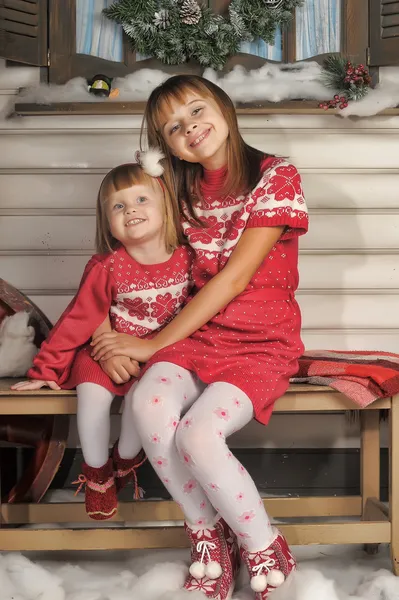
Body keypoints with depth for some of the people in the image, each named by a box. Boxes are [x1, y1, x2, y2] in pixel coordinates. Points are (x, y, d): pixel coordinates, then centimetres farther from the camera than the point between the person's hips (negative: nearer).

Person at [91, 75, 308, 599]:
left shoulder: (276, 177, -6)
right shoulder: (185, 191, 13)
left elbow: (233, 280, -13)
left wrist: (155, 344, -11)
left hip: (261, 344, -4)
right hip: (197, 335, 5)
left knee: (197, 434, -30)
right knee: (149, 404, -29)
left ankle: (266, 553, -3)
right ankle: (208, 537, -7)